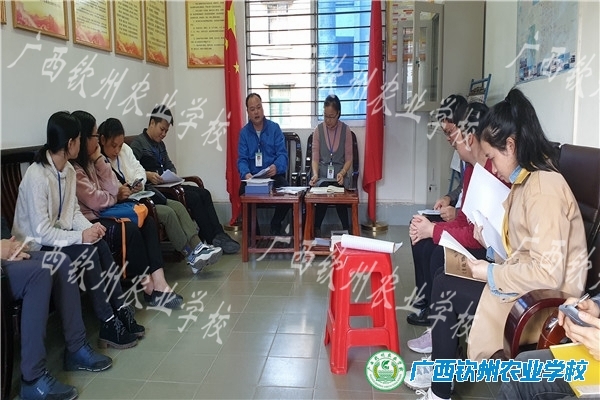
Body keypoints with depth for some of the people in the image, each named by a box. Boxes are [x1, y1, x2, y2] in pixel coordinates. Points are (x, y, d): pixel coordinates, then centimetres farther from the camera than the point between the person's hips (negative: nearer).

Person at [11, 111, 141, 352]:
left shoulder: (68, 170, 3)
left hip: (59, 237, 8)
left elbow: (74, 211, 8)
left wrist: (90, 227, -11)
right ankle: (109, 325, -18)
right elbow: (42, 232, -24)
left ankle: (120, 312, -10)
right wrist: (80, 236, -26)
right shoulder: (37, 176, -23)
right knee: (87, 251, -26)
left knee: (100, 245, -16)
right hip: (36, 248, -7)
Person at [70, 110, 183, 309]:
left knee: (147, 222, -9)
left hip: (101, 216, 9)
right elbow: (95, 201, -18)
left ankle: (158, 282, -19)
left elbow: (112, 188, 6)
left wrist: (98, 158, 0)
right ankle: (149, 288, -13)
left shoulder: (88, 162, 14)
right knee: (130, 230, -26)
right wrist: (116, 197, 2)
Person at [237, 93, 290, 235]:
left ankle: (275, 225, -1)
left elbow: (282, 154, -6)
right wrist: (246, 174, -26)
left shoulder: (274, 128, 3)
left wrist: (276, 167, -30)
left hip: (274, 175, 0)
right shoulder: (244, 132, 6)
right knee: (244, 191, -32)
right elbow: (242, 159, -2)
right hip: (252, 176, 0)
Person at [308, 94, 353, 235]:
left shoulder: (346, 130, 2)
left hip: (340, 173, 0)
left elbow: (349, 159, 1)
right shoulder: (318, 130, 4)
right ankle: (316, 229, -14)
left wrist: (342, 173, -18)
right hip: (322, 173, 0)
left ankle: (346, 230, -11)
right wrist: (315, 174, -18)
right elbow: (315, 157, 1)